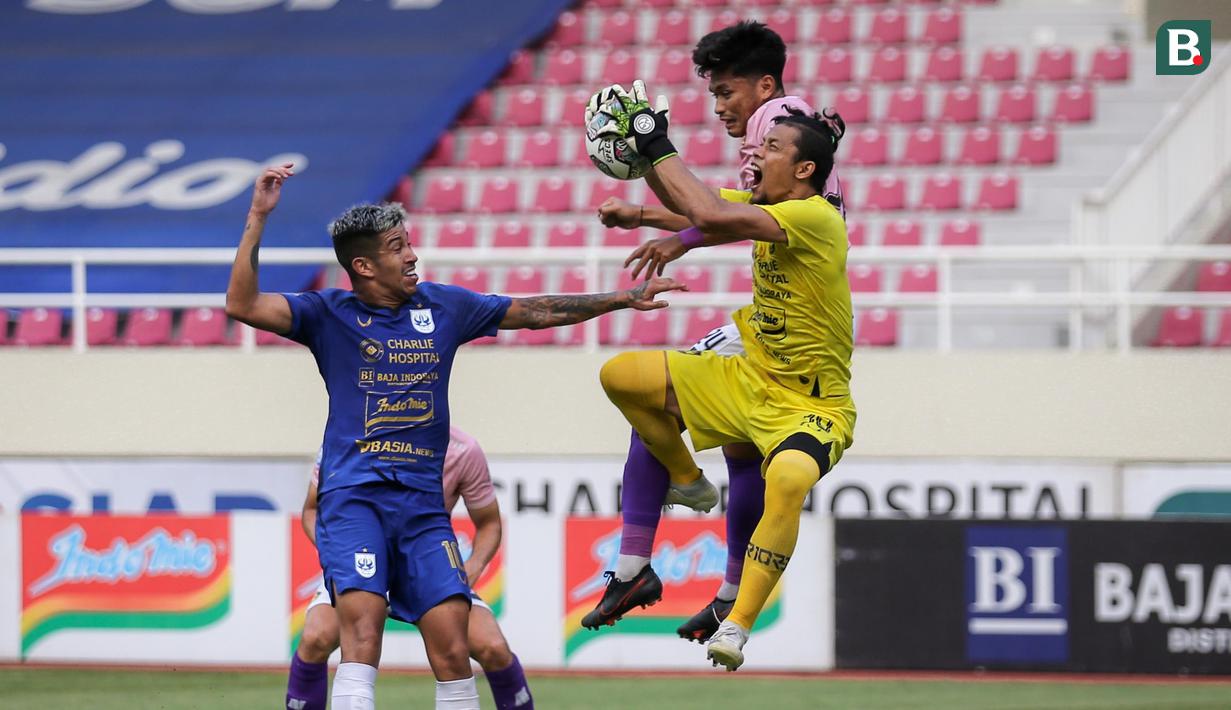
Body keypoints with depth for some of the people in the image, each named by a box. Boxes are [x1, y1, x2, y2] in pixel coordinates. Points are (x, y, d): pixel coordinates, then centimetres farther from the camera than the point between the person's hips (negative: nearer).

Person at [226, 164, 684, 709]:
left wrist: (624, 298, 21)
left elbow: (534, 312, 21)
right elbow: (242, 305, -11)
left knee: (451, 647, -7)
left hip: (422, 501, 4)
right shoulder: (330, 315, 2)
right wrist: (258, 217, -16)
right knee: (362, 625, -22)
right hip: (353, 498, -4)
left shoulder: (443, 306, 12)